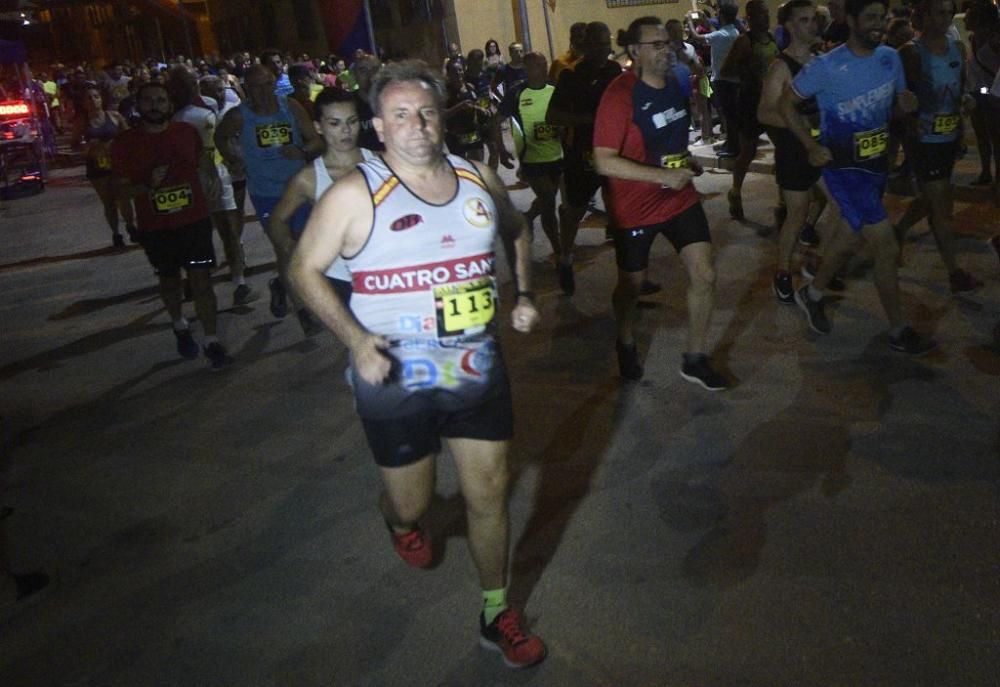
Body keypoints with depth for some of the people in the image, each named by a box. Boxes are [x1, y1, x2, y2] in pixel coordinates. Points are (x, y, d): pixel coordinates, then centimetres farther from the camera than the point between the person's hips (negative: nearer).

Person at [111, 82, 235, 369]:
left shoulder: (187, 132, -1)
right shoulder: (125, 143, -5)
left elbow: (204, 163, 17)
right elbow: (125, 188, -4)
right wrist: (148, 186, -22)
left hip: (195, 220, 0)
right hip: (155, 227, 1)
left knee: (201, 281, -3)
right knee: (169, 280, 18)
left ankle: (212, 342, 4)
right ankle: (180, 327, 42)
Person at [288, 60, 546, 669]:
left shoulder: (479, 178, 2)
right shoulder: (355, 194, -12)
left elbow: (517, 231, 21)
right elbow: (306, 269, -5)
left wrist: (524, 294, 5)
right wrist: (356, 339, -18)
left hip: (478, 372, 3)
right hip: (397, 382, -3)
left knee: (489, 496, 9)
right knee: (411, 505, 13)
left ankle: (497, 614, 31)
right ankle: (403, 523, 54)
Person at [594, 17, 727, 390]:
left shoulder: (676, 81, 2)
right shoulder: (619, 95, -21)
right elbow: (604, 162, -25)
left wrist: (687, 160, 4)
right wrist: (662, 176, -27)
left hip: (681, 198, 6)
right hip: (634, 207, -5)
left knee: (704, 275, -2)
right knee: (631, 284, 13)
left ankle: (695, 359, 15)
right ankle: (625, 344, 43)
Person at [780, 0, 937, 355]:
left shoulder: (890, 57, 2)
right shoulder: (826, 67, -15)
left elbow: (899, 101, 14)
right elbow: (786, 103, -6)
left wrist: (907, 104, -11)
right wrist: (812, 146, -13)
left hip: (877, 164, 7)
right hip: (843, 168, -7)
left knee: (850, 238, 19)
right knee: (888, 249, -7)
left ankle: (812, 294, 42)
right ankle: (899, 332, 7)